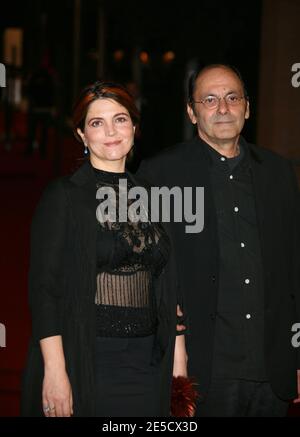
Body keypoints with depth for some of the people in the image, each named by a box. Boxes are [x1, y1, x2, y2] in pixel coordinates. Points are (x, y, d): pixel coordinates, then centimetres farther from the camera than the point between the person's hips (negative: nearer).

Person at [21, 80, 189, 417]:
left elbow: (167, 288, 13)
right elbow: (44, 288, -10)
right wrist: (55, 370, -17)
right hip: (85, 361, -4)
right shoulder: (63, 196, -4)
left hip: (147, 363, 5)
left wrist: (178, 358, 7)